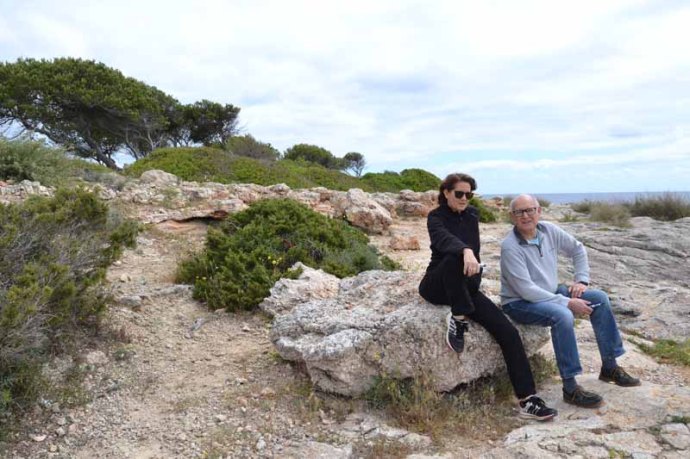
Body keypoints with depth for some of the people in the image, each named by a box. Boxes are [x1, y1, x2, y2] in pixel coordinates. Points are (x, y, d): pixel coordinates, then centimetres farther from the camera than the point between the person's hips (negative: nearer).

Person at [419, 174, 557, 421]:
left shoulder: (472, 215, 11)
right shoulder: (436, 217, -7)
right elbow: (444, 238, -32)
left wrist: (475, 275, 10)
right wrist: (465, 251, -52)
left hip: (466, 289, 5)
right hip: (436, 286, -5)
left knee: (507, 331, -14)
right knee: (454, 258, -39)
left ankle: (528, 400, -14)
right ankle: (458, 318, -27)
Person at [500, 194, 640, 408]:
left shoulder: (549, 230, -3)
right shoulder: (510, 247, -24)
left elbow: (578, 249, 15)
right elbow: (526, 291, -26)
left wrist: (582, 280, 3)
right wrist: (568, 302, -25)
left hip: (551, 292, 8)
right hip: (520, 303, -8)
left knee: (600, 298, 0)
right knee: (563, 316, -33)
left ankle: (610, 367, 12)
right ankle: (570, 388, -23)